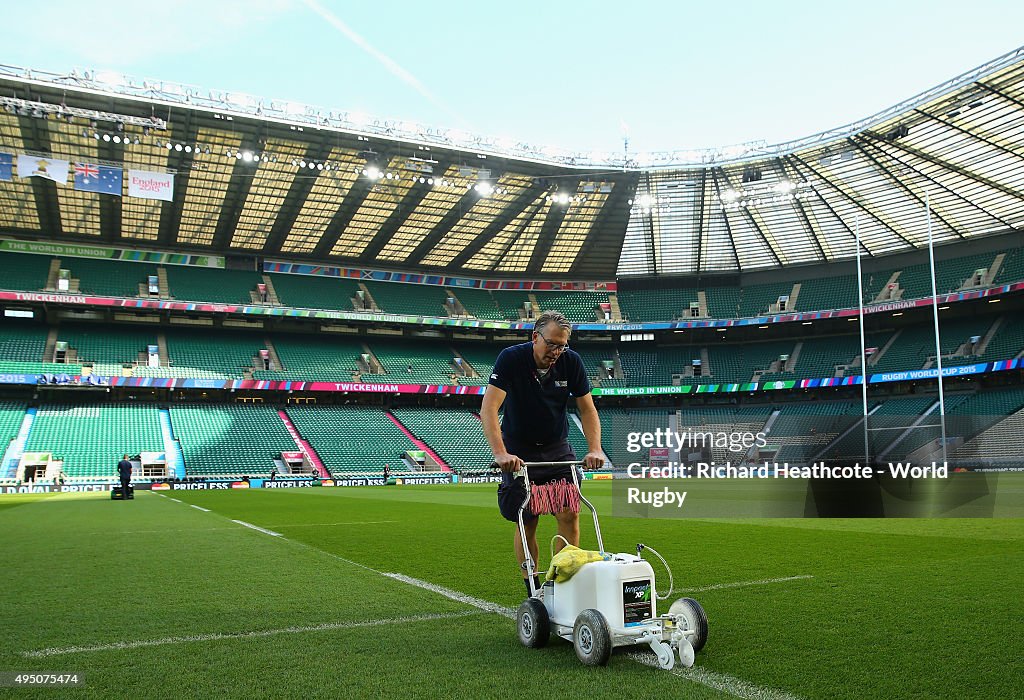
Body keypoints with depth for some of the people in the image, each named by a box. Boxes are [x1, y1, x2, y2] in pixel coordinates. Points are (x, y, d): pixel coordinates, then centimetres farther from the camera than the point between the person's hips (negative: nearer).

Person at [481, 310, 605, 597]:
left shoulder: (571, 361, -9)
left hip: (558, 448, 3)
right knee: (527, 523, 0)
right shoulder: (511, 358, -19)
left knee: (569, 514, -9)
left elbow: (587, 409, -3)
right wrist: (500, 453, -39)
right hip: (518, 452, -3)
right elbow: (488, 409, -28)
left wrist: (594, 449, -17)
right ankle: (532, 591, 14)